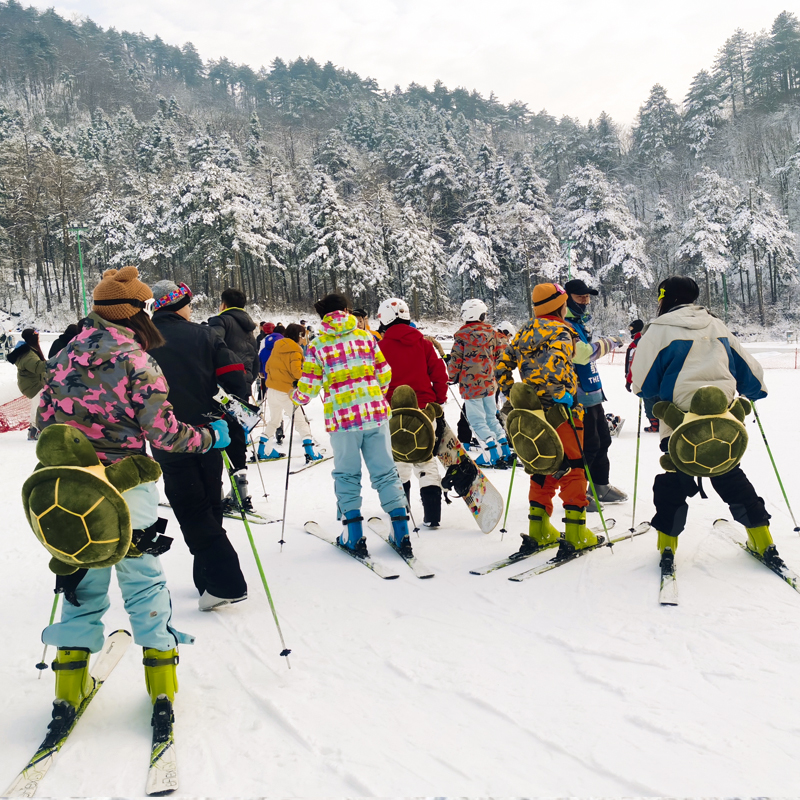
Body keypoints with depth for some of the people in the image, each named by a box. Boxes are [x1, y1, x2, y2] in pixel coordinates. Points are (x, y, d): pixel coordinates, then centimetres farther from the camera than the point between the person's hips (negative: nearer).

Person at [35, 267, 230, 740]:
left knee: (82, 579, 16)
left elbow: (45, 419, 11)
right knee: (143, 578, 7)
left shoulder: (67, 356, 6)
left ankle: (71, 686, 20)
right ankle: (162, 685, 14)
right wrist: (210, 436, -1)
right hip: (123, 490, -5)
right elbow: (163, 432, -15)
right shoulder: (135, 361, -13)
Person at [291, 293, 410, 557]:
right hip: (376, 415, 2)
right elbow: (384, 374, 9)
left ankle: (355, 535, 8)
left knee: (347, 475, 11)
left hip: (342, 419, -2)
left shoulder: (318, 345, -2)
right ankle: (401, 532, 5)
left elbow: (309, 386, -2)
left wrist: (297, 398, 19)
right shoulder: (366, 337, 7)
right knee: (385, 471, 8)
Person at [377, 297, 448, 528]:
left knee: (399, 459, 15)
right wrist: (439, 401, 12)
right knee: (426, 459, 6)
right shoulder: (423, 342, 2)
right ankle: (432, 515, 0)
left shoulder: (381, 346, -7)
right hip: (424, 409, 2)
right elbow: (439, 373, 2)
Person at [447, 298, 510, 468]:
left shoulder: (462, 335, -13)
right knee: (491, 417, 18)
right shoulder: (492, 333, 4)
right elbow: (500, 354, 12)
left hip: (470, 384, -6)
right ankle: (505, 448, 18)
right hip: (489, 383, 6)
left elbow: (455, 360, -9)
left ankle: (494, 453, -6)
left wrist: (452, 377, 8)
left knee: (477, 422, 0)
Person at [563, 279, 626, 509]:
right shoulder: (565, 325, -14)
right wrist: (609, 343, -17)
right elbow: (581, 352, -27)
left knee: (603, 439, 17)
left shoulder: (581, 322, 17)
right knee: (588, 444, -7)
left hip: (592, 393, 10)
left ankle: (601, 485, 30)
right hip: (578, 395, -10)